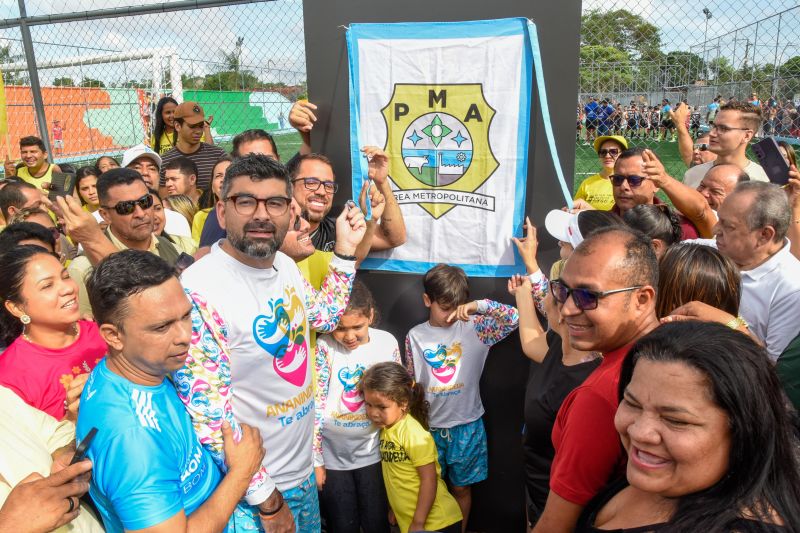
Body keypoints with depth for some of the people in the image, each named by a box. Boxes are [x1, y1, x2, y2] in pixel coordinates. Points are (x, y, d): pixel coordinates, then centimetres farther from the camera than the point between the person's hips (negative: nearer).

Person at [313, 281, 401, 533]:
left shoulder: (387, 342, -8)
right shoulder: (323, 348, -16)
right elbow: (314, 407, -11)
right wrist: (315, 460, -8)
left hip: (372, 452, 2)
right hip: (332, 456, -1)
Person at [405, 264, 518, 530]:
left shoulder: (473, 327, -6)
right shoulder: (415, 336, -3)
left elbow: (513, 318, -13)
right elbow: (411, 383, 4)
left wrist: (480, 305, -25)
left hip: (467, 426, 0)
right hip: (430, 427, 1)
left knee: (462, 488, 16)